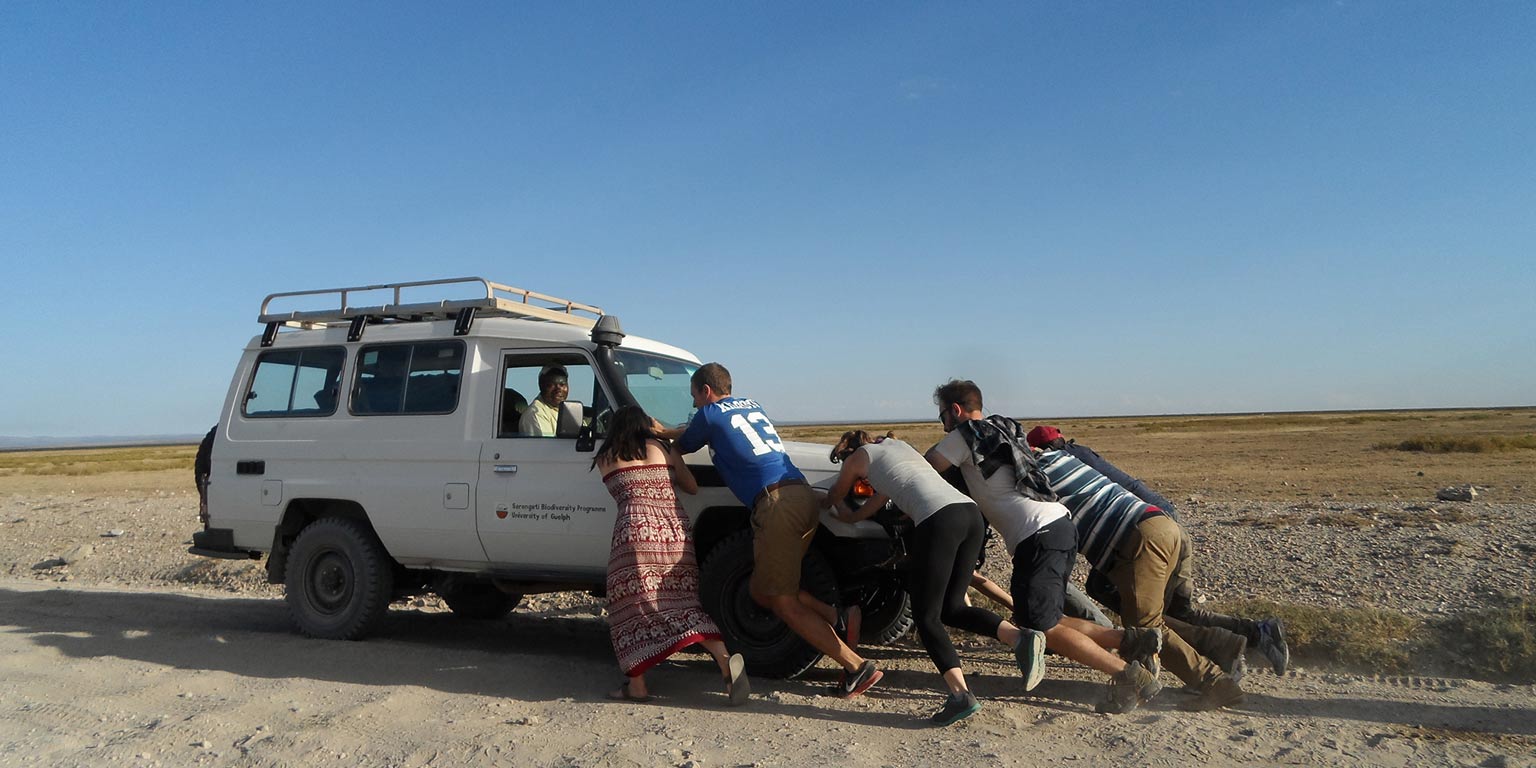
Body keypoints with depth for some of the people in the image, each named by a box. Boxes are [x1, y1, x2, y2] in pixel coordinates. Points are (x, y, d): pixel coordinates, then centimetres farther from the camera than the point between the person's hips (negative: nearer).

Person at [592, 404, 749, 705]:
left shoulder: (605, 458, 14)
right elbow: (692, 487, 22)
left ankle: (636, 685, 5)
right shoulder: (664, 449, 17)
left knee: (633, 606, 9)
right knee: (683, 604, 8)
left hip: (636, 531, -3)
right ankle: (726, 660, -12)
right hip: (675, 530, 3)